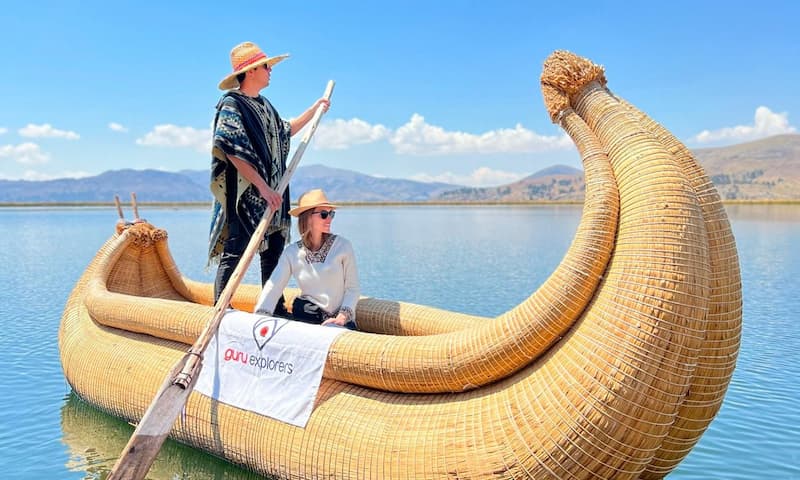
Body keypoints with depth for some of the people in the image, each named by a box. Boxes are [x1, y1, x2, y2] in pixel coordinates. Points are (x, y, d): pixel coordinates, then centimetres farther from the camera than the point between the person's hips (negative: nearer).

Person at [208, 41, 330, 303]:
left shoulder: (264, 105, 18)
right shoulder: (231, 104, -8)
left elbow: (285, 131, 34)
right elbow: (233, 152, -18)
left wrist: (314, 109, 34)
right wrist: (262, 186, -23)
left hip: (272, 194, 9)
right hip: (244, 195, -9)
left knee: (274, 248, 10)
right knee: (235, 254, -7)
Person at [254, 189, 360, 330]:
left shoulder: (342, 246, -2)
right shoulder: (292, 252, 2)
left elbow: (352, 288, -1)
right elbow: (273, 286, -7)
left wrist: (342, 317, -15)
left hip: (339, 320, -1)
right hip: (305, 317, 2)